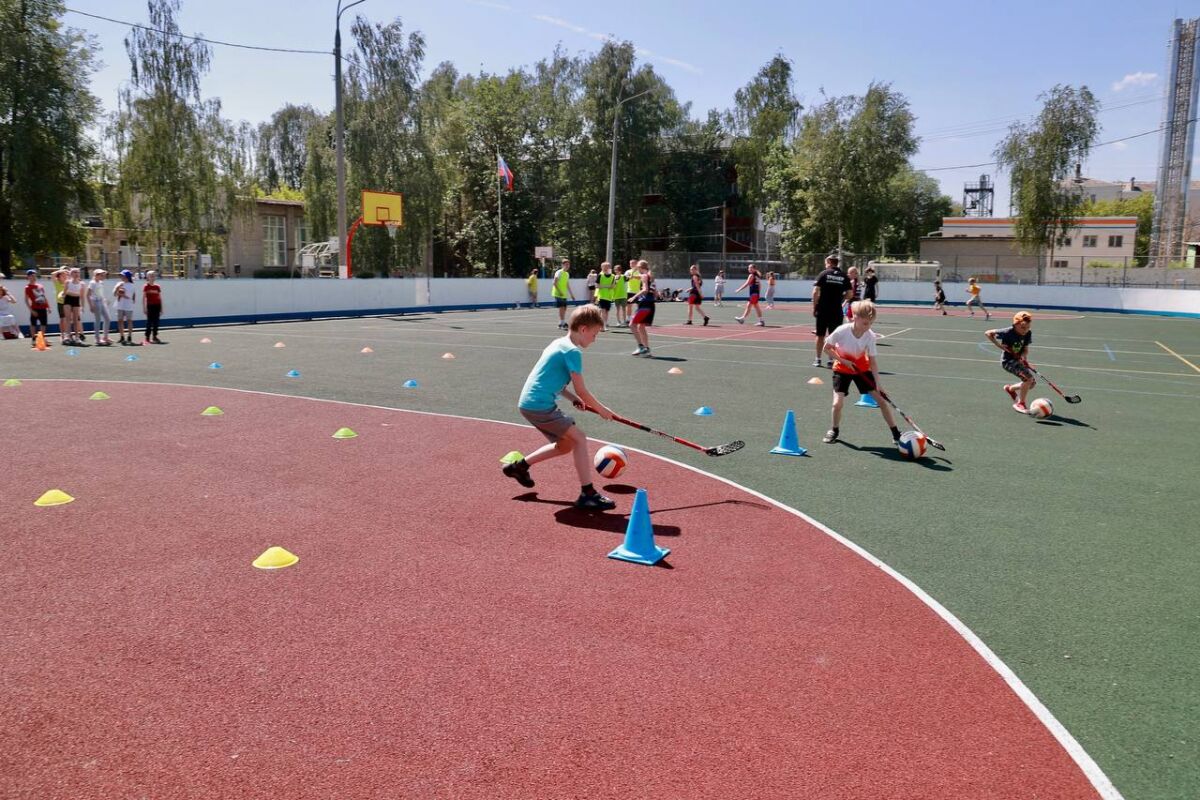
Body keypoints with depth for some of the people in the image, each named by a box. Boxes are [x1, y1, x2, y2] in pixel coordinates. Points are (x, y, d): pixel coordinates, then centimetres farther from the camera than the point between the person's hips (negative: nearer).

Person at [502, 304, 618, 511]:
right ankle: (587, 494, -7)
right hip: (540, 406, -9)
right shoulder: (573, 351, -13)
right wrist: (601, 409, 3)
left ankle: (520, 466, 31)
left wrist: (575, 399, 12)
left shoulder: (558, 344, 16)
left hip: (528, 403, 10)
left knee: (565, 445, 19)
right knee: (579, 439, -7)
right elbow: (581, 390, -12)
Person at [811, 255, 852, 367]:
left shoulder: (823, 274, -2)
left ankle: (818, 359, 16)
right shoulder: (844, 277, 3)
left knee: (820, 335, 9)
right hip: (837, 311, 1)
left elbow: (815, 292, -8)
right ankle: (832, 360, 7)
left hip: (822, 310, -1)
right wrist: (839, 299, 15)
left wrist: (814, 307, -2)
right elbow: (849, 295, 0)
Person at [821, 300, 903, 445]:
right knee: (838, 403, -14)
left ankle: (896, 433, 8)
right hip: (842, 369, -2)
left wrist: (878, 383, -20)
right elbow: (827, 348, -13)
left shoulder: (870, 336, -19)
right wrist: (843, 361, -22)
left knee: (881, 399, -4)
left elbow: (872, 360, -14)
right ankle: (834, 430, 16)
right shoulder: (842, 331, -27)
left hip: (862, 368, 2)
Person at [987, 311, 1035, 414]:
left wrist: (1023, 356, -20)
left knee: (1032, 382, 8)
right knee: (1029, 377, -22)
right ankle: (1020, 404, -9)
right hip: (1008, 360, -7)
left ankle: (1010, 388, 36)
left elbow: (1025, 349, 2)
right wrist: (1000, 346, -22)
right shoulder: (1008, 332, -21)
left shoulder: (1028, 333, -4)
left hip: (1018, 360, 7)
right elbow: (988, 333, -19)